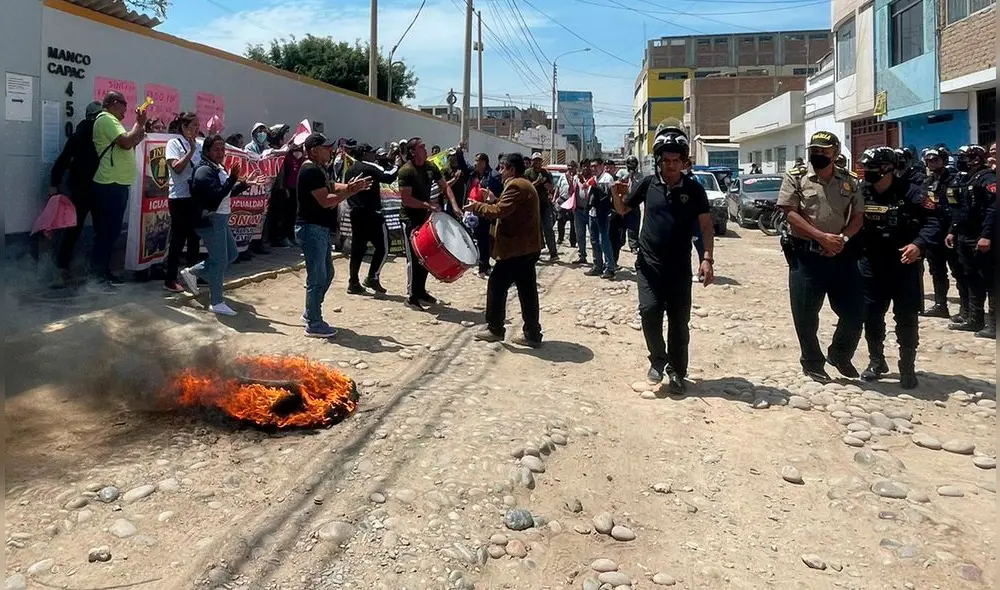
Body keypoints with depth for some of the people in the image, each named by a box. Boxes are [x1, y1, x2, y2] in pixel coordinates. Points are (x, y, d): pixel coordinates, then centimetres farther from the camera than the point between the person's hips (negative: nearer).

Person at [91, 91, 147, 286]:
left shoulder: (111, 121, 23)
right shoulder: (106, 119, -9)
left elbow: (125, 146, 26)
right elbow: (126, 142, -22)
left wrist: (139, 135, 15)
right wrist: (139, 123, -10)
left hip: (116, 184, 10)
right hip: (111, 184, -10)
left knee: (111, 230, 13)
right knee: (107, 230, -7)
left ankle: (102, 270, 20)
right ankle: (99, 273, -3)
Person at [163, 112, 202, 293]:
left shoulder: (198, 145, 11)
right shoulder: (174, 143, -5)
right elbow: (177, 167, -16)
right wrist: (191, 151, -17)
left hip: (195, 196, 6)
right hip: (179, 197, -6)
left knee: (194, 236, 12)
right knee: (178, 238, -2)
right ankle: (170, 279, 5)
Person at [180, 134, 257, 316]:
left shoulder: (219, 169, 13)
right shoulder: (205, 171, -16)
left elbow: (227, 193, 21)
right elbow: (215, 196, -27)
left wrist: (244, 183, 12)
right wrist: (232, 178, -31)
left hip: (221, 219, 10)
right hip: (211, 221, -10)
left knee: (232, 254, 19)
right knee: (220, 260, -4)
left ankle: (192, 272, 26)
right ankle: (216, 302, 6)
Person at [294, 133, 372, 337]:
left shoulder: (319, 169, 15)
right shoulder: (310, 171, -18)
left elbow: (332, 187, 12)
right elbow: (325, 201, -23)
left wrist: (352, 186, -4)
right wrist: (350, 191, -17)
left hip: (321, 229, 11)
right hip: (311, 229, -11)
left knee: (327, 273, 19)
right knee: (317, 278, -5)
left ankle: (310, 313, 31)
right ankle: (314, 324, 4)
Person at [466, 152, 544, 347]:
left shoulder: (515, 186, -15)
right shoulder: (526, 185, 18)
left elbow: (499, 211, -22)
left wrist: (477, 206, -10)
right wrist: (493, 200, 11)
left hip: (515, 247, -10)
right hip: (527, 246, 10)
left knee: (497, 285, 0)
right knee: (527, 290, 9)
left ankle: (495, 329, 8)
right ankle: (532, 334, 11)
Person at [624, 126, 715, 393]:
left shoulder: (693, 188, -2)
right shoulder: (648, 183, 0)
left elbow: (706, 226, -1)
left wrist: (707, 258, -12)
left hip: (679, 266, 0)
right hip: (649, 262, 0)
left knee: (679, 320, 3)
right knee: (649, 310, -14)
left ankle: (676, 371, 18)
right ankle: (658, 359, 10)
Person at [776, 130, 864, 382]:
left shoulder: (849, 181, 8)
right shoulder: (796, 178, -2)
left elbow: (858, 216, 8)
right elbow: (790, 214, -10)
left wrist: (843, 238, -11)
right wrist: (821, 236, -17)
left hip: (841, 255, 3)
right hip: (806, 255, -3)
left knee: (854, 312, 7)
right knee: (805, 315, 3)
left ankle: (840, 355, 32)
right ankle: (812, 364, 22)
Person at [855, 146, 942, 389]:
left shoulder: (911, 193, -11)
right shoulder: (860, 193, 1)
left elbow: (933, 221, -15)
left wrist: (919, 244, -29)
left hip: (905, 267, -3)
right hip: (871, 268, 3)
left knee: (906, 319, 4)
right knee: (871, 317, 9)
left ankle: (907, 367, 17)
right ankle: (876, 361, 27)